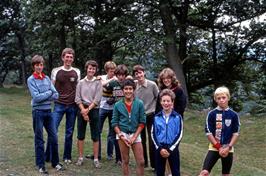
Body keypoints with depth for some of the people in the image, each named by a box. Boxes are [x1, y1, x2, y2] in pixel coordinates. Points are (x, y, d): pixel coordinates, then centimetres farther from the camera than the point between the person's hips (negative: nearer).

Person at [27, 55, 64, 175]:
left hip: (48, 111, 4)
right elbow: (36, 97, -15)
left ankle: (55, 162, 21)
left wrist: (42, 97, -12)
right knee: (39, 139, 5)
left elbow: (56, 95, 0)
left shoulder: (47, 78, 8)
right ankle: (40, 165, 15)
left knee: (53, 137, 7)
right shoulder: (31, 80, -5)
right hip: (38, 112, -4)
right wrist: (49, 93, -6)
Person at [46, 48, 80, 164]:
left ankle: (67, 157, 18)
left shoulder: (77, 72, 7)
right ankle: (48, 156, 7)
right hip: (59, 105, -2)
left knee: (69, 132, 8)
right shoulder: (56, 71, 2)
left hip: (73, 106, 2)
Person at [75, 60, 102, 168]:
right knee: (80, 135, 5)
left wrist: (88, 109, -14)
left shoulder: (98, 82, 1)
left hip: (94, 110, -1)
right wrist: (83, 110, -11)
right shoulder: (81, 82, 5)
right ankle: (80, 157, 15)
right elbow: (77, 98, 1)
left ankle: (96, 159, 7)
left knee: (95, 136, 1)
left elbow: (97, 99, -7)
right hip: (82, 110, 2)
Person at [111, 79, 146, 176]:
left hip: (135, 134, 0)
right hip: (122, 134, 0)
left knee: (141, 162, -1)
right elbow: (114, 122, 2)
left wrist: (134, 137, -7)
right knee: (125, 161, 7)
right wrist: (121, 136, -8)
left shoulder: (139, 103, -4)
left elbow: (142, 122, -2)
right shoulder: (118, 105, -1)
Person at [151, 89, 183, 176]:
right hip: (159, 148, 2)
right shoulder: (156, 117, 1)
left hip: (173, 148, -2)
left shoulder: (177, 117, -5)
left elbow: (179, 135, -6)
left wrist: (170, 149, -11)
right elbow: (153, 134, 2)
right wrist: (160, 148, -9)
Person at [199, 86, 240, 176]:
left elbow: (236, 133, -1)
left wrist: (228, 147, -10)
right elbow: (208, 133, -7)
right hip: (214, 148, -1)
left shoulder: (233, 115, -3)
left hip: (228, 149, 2)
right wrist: (219, 147, -10)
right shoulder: (212, 114, -6)